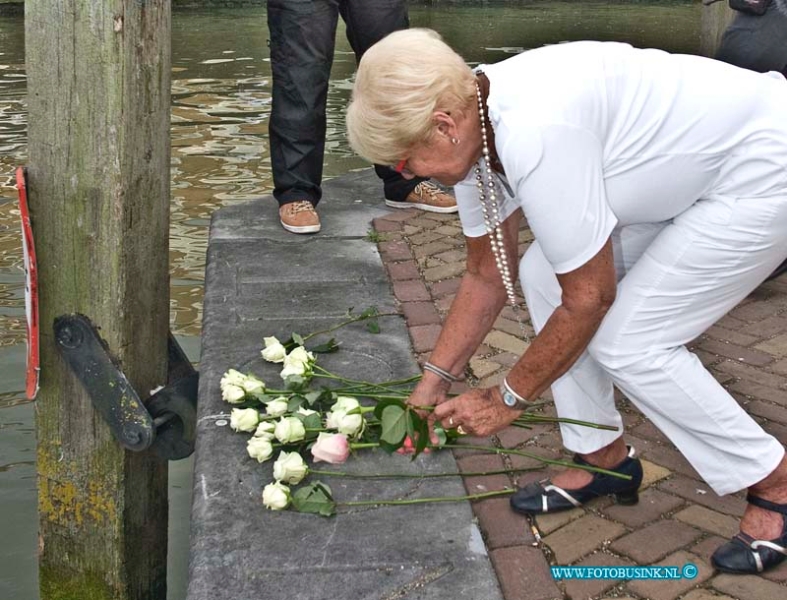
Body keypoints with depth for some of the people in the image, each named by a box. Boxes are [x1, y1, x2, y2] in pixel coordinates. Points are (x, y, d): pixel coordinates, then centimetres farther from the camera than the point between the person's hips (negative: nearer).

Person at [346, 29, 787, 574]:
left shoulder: (534, 136, -33)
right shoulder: (473, 122, -6)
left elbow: (589, 299, -23)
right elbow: (488, 276, 7)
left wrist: (507, 400, -10)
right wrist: (435, 380, 8)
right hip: (686, 166, 9)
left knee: (626, 341, -11)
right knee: (543, 278, 1)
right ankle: (604, 459, 16)